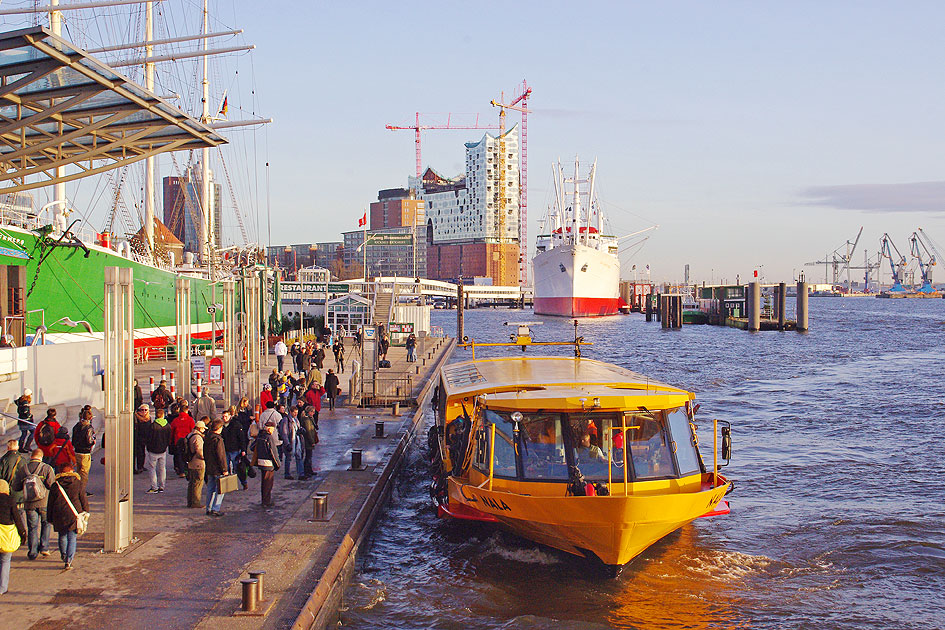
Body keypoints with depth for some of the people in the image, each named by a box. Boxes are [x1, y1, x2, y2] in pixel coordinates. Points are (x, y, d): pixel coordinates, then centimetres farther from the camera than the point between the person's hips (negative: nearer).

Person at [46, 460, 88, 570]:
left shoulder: (55, 486, 1)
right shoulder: (78, 484, -3)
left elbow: (50, 503, 6)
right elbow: (83, 500, 2)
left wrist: (50, 518, 15)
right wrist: (85, 512, 14)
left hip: (59, 515, 2)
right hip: (73, 515, -2)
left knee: (62, 536, 21)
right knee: (72, 538, 0)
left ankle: (64, 556, 38)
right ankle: (68, 561, -12)